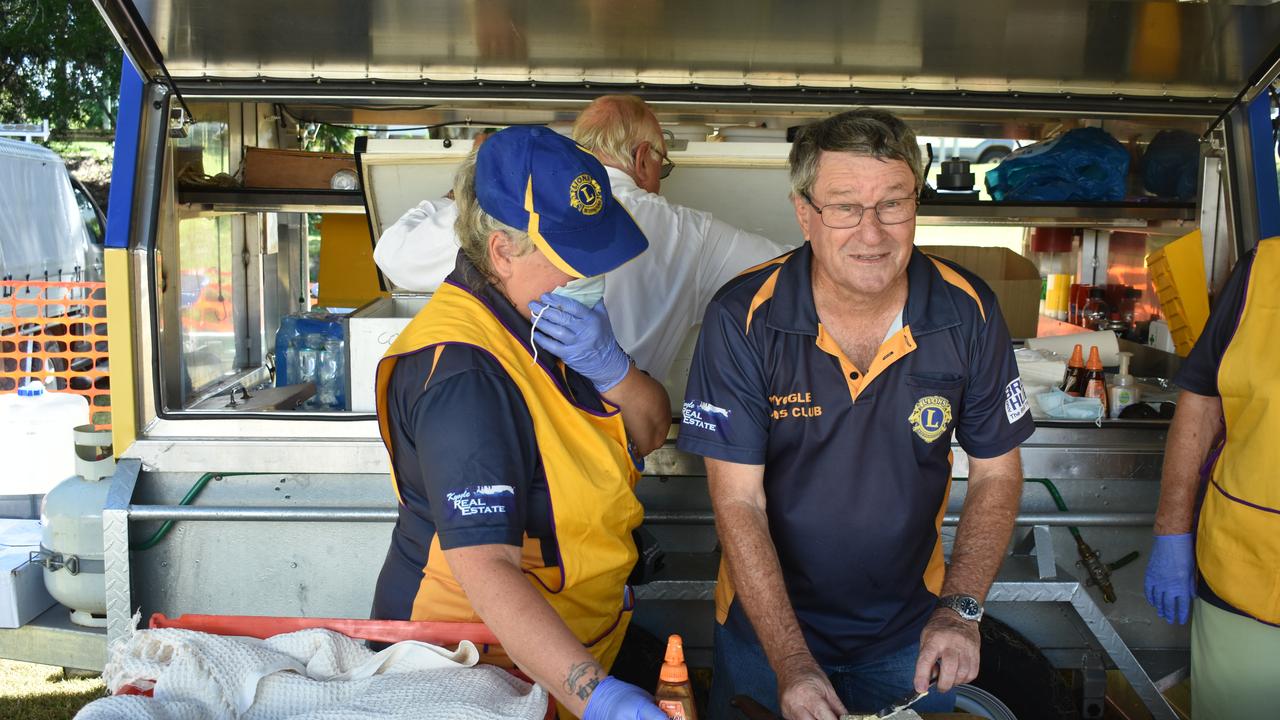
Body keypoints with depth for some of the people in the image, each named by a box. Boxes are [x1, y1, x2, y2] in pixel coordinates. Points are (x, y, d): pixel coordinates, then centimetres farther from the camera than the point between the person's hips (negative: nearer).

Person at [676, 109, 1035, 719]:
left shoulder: (968, 313, -13)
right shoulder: (742, 319, -21)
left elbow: (996, 472, -3)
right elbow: (738, 502, -19)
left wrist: (962, 608, -14)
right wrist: (790, 660, -25)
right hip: (766, 623, -1)